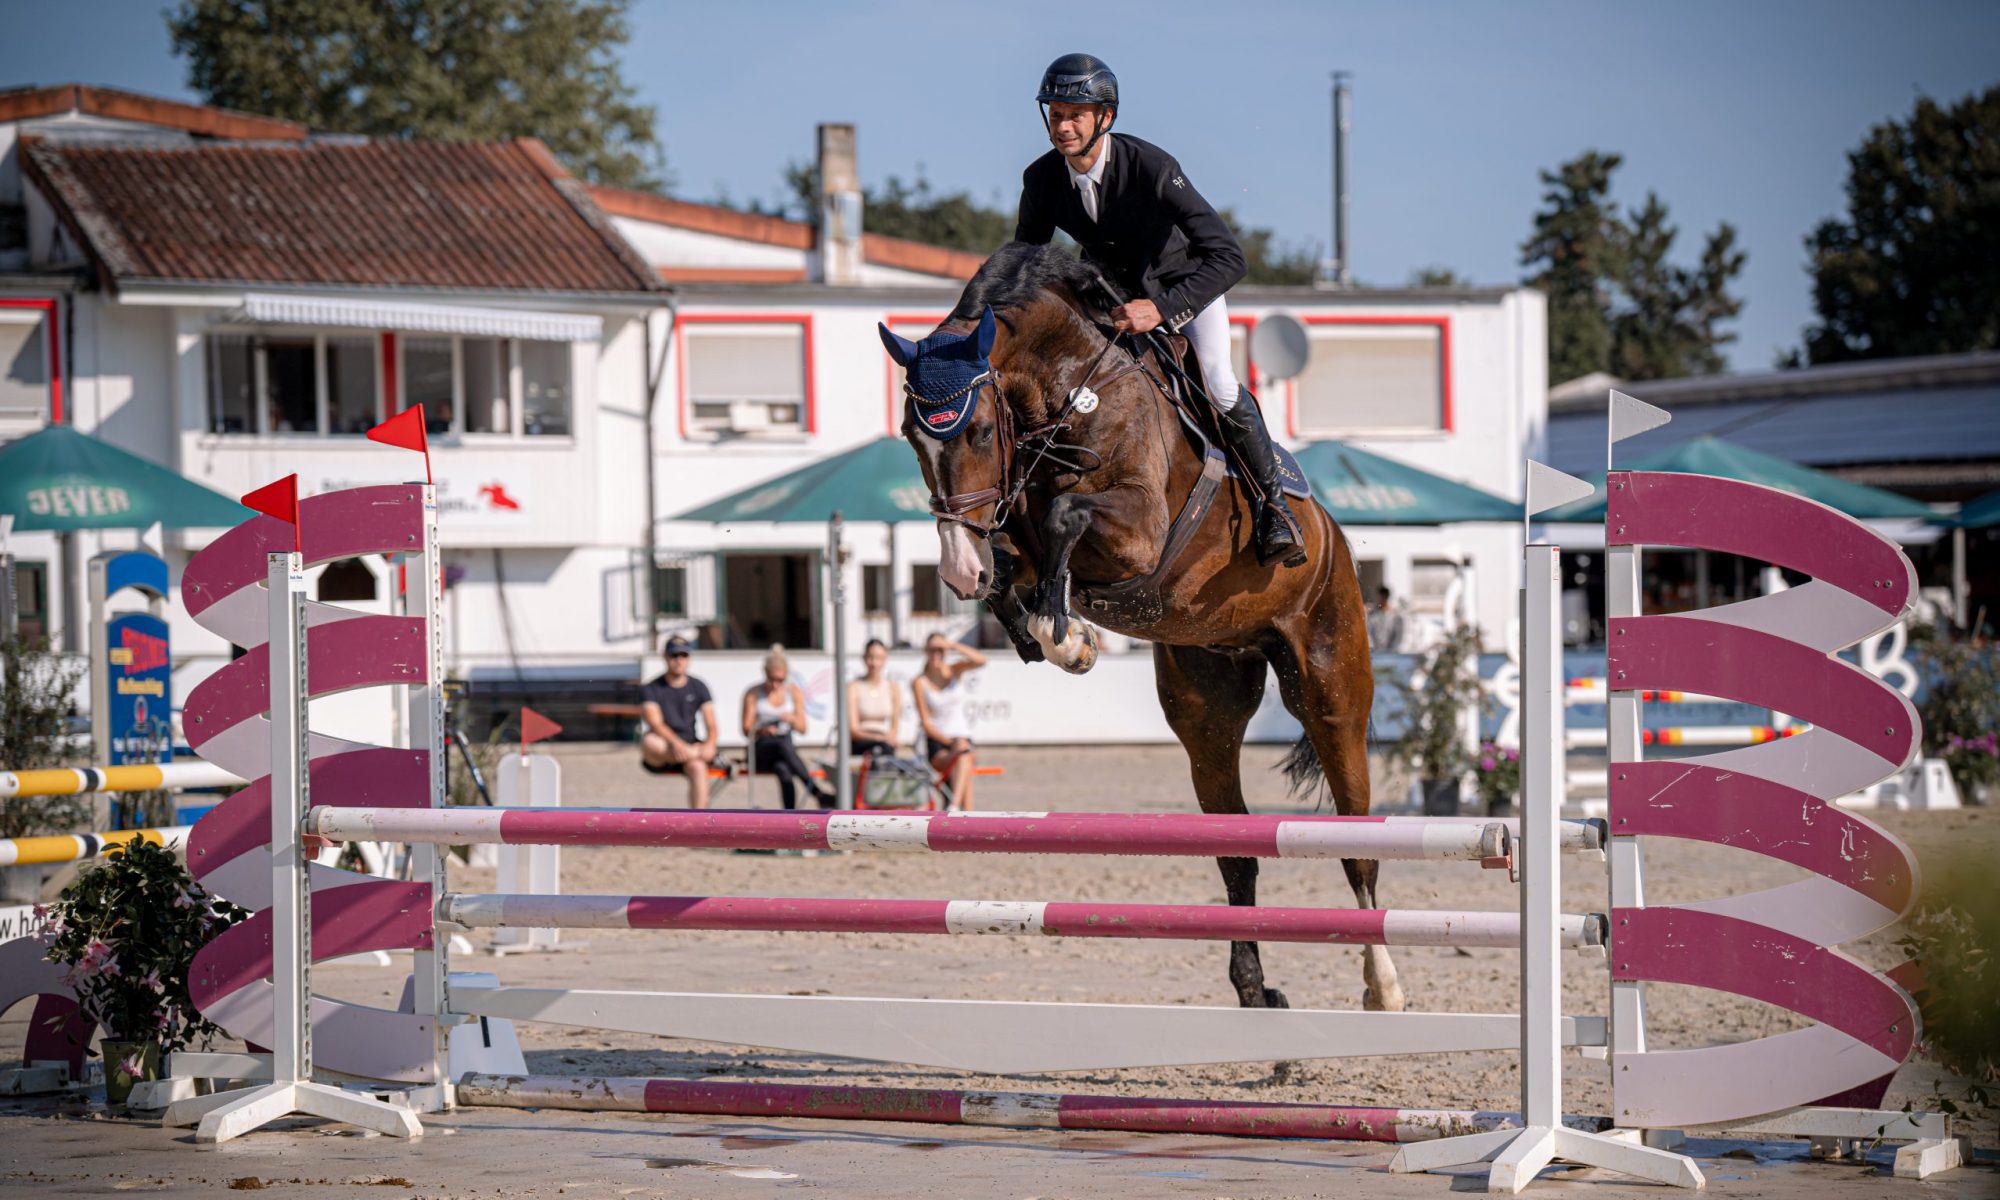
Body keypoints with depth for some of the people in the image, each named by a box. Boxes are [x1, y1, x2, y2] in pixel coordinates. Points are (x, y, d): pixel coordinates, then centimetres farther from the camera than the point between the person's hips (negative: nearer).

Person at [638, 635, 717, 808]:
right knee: (648, 741, -37)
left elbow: (711, 725, 4)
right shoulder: (650, 690, 1)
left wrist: (709, 744, -20)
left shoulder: (698, 688, 10)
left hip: (690, 746, 2)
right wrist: (677, 743, -33)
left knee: (698, 767, -34)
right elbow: (655, 724, -15)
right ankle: (704, 756, -29)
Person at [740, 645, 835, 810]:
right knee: (783, 746, -40)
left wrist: (792, 719, -16)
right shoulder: (754, 693, 4)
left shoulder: (794, 692, 11)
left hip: (785, 744, 3)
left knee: (783, 770, -37)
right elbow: (746, 729, -2)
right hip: (761, 750, -3)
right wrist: (761, 730, -26)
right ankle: (817, 793, -51)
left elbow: (802, 728, 8)